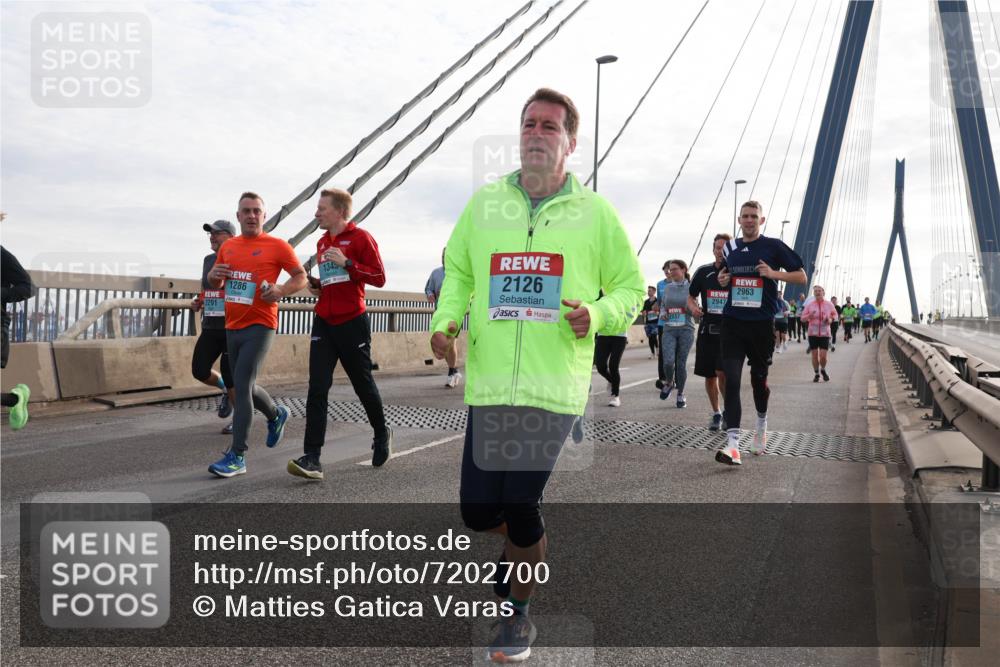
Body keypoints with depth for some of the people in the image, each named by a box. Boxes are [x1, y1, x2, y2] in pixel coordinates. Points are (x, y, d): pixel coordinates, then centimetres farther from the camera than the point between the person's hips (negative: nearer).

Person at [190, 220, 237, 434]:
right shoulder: (208, 260, 13)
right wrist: (197, 302, 8)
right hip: (210, 328, 6)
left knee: (230, 376, -2)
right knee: (199, 371, -3)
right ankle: (225, 390, 28)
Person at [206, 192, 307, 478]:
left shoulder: (277, 246, -3)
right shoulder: (227, 246, 12)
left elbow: (301, 277, 1)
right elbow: (214, 284, 21)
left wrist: (281, 291, -17)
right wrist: (214, 275, -3)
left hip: (259, 326, -6)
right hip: (232, 326, 7)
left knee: (242, 386, -14)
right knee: (244, 386, 16)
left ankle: (237, 456, -9)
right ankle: (276, 414, 45)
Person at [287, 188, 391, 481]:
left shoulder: (360, 237, -5)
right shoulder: (322, 243, 15)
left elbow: (379, 278, -11)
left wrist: (347, 263, -20)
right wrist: (316, 284, 5)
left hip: (353, 323, -5)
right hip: (323, 323, 6)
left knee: (363, 384, 8)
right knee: (317, 389, -6)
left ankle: (382, 434, 34)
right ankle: (312, 458, -10)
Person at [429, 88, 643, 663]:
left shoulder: (596, 212, 3)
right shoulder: (484, 203, 9)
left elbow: (631, 290, 9)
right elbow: (459, 272, 20)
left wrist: (597, 316, -11)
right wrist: (446, 318, 2)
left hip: (556, 385, -3)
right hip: (489, 383, 3)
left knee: (520, 504, -6)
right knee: (478, 509, 2)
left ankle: (519, 615, 23)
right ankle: (527, 546, 41)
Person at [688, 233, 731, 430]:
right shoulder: (703, 272, 7)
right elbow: (690, 297, 17)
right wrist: (693, 307, -5)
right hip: (707, 329, 3)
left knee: (722, 372, -17)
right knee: (709, 376, 9)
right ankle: (716, 413, 27)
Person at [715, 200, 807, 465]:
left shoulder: (774, 246, -1)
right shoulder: (730, 248, 11)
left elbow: (801, 276, 0)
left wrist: (773, 273, -15)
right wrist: (723, 280, 4)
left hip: (762, 324, -2)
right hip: (732, 322, 2)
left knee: (759, 378, 12)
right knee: (731, 380, -11)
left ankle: (761, 425, 42)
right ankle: (733, 444, -15)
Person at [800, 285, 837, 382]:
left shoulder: (829, 304, 3)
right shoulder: (810, 304, 2)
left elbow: (835, 314, 16)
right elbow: (802, 318, 5)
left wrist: (831, 319, -5)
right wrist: (809, 316, -16)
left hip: (825, 333, -1)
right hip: (812, 333, 1)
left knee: (823, 356, -6)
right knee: (815, 355, 3)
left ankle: (823, 370, 24)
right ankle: (816, 374, 20)